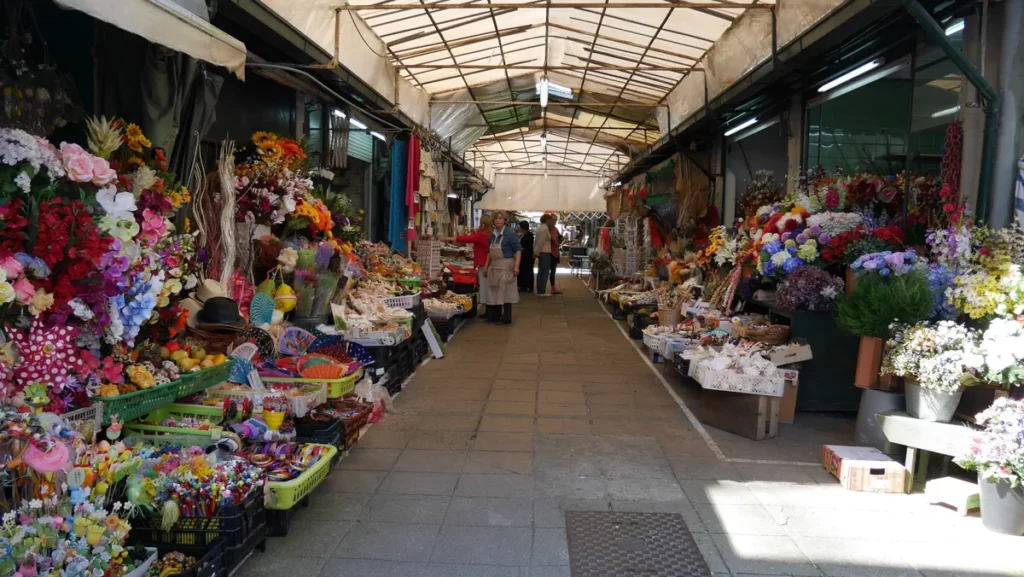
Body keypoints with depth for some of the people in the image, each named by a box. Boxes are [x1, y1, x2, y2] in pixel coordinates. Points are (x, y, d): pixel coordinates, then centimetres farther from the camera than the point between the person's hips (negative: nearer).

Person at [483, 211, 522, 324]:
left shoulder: (510, 233, -9)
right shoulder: (493, 234, 11)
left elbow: (518, 250, -12)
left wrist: (516, 266, -20)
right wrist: (486, 266, 16)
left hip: (506, 266, -7)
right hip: (494, 266, 7)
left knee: (505, 292, -3)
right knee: (494, 292, 11)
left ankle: (506, 318, 4)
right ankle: (496, 316, 22)